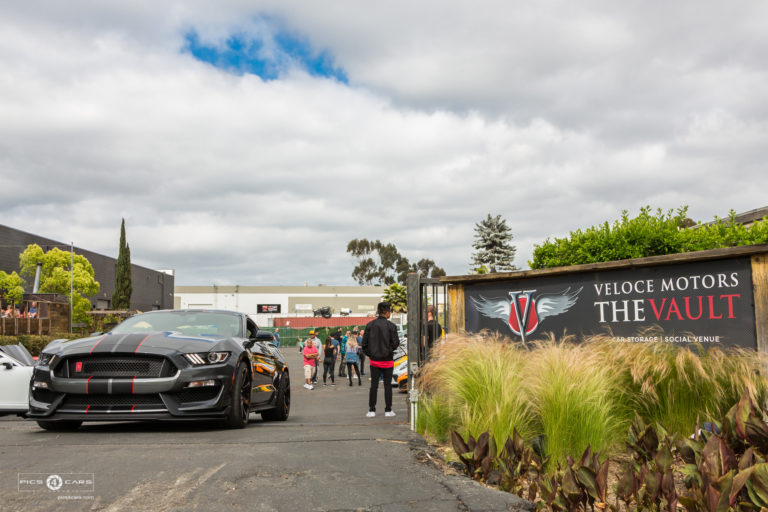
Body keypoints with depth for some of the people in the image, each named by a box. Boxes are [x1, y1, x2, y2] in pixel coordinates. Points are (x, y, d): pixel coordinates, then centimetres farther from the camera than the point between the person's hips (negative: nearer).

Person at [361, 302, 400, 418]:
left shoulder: (370, 325, -1)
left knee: (374, 385, 8)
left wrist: (369, 354, 13)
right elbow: (395, 343, -8)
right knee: (387, 385, 6)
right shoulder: (391, 326, -10)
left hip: (374, 360, 3)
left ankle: (371, 410, 8)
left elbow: (364, 342, 2)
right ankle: (388, 410, 10)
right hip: (387, 360, -3)